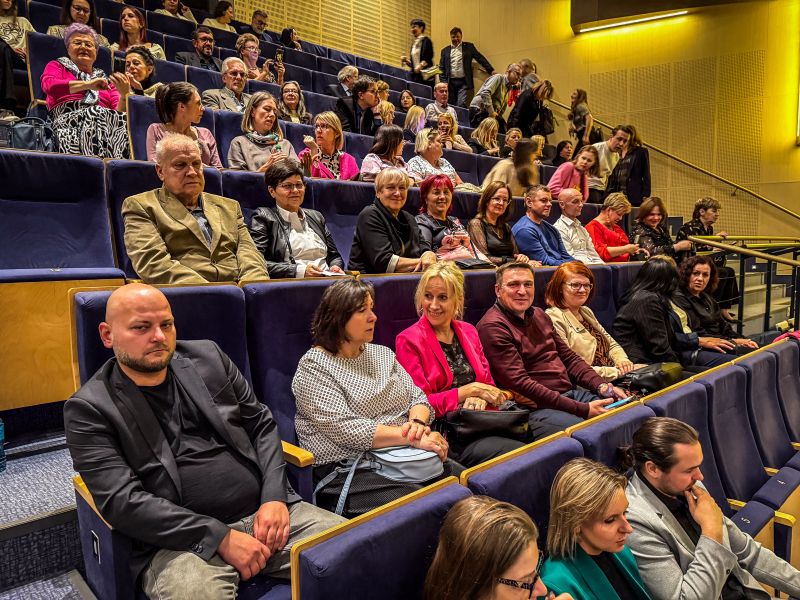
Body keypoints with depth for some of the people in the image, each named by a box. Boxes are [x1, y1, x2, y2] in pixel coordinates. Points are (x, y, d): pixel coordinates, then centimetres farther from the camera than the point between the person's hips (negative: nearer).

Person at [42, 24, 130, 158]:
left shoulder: (106, 81, 32)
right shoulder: (56, 66, 28)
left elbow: (120, 112, 16)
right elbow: (48, 85, 2)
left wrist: (124, 94, -6)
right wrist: (88, 84, -8)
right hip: (68, 119, -2)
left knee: (123, 119, -31)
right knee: (95, 112, -35)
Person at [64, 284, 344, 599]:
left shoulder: (207, 356, 11)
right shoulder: (88, 408, -1)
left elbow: (261, 423, 13)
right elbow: (120, 501, -9)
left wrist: (274, 497, -2)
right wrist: (220, 537, -16)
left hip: (266, 511, 4)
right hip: (180, 539, -3)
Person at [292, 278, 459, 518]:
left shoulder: (382, 354, 17)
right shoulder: (313, 367, -5)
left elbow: (417, 397, 14)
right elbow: (345, 430, -16)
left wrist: (417, 422, -10)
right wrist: (412, 437, -19)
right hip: (350, 469, -6)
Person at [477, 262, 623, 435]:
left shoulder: (538, 315, 17)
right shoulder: (492, 327, -12)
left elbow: (569, 357, 21)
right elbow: (520, 384, -19)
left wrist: (601, 386, 2)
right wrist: (582, 409, -20)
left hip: (571, 393, 9)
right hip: (537, 407, -9)